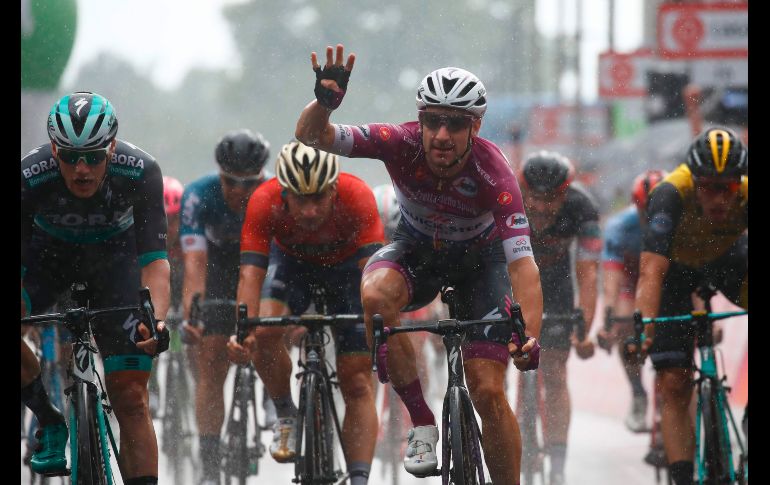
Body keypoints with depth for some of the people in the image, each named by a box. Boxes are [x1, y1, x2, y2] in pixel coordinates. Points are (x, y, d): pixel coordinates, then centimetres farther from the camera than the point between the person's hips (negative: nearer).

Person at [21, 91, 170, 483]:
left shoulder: (141, 172, -32)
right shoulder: (31, 176, -33)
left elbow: (154, 259, -32)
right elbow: (20, 262, -31)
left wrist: (156, 319, -50)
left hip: (113, 256, 0)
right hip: (49, 252, 0)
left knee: (130, 396, -9)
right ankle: (52, 419, -7)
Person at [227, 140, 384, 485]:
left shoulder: (356, 197, -38)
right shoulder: (265, 202, -35)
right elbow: (251, 272, -40)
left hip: (346, 263, -1)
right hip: (291, 259, 1)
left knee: (357, 384, -8)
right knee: (265, 333, -28)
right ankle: (286, 416, -3)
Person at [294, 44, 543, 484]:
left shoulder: (492, 172, -34)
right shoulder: (402, 144, -29)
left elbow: (522, 262, -39)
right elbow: (312, 136, -30)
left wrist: (531, 336, -54)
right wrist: (324, 102, -54)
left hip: (480, 258, -1)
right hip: (417, 249, 1)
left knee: (488, 391, -12)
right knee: (375, 295, -34)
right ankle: (422, 422, -20)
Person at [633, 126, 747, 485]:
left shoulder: (744, 196, -35)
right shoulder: (670, 196, -40)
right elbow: (651, 272, -48)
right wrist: (645, 329, -62)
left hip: (726, 255, 2)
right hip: (675, 266, -2)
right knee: (674, 386, -8)